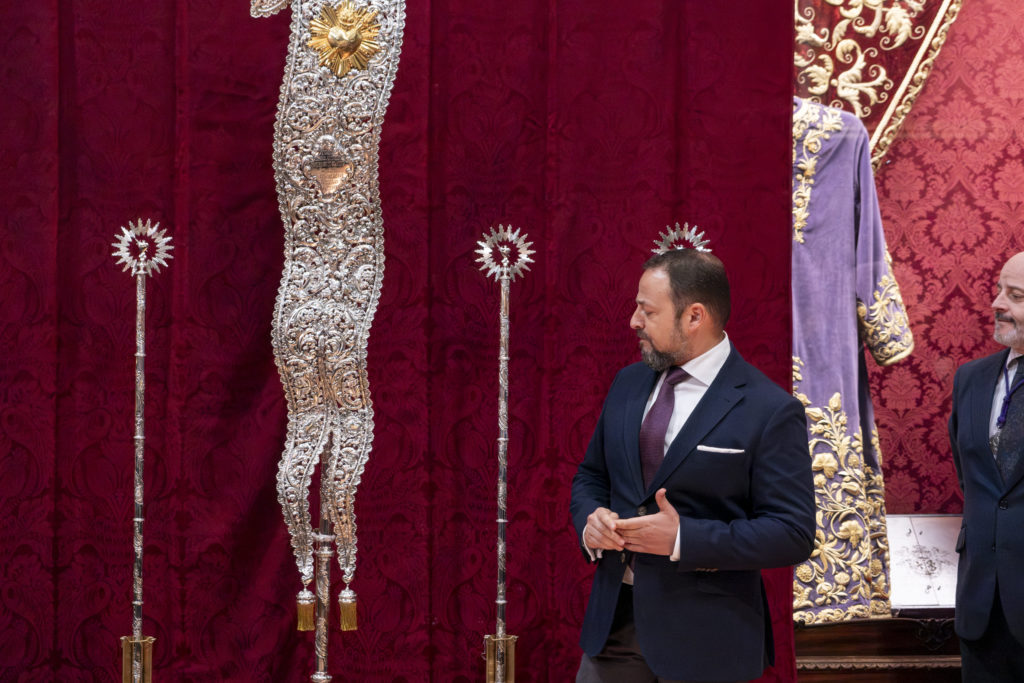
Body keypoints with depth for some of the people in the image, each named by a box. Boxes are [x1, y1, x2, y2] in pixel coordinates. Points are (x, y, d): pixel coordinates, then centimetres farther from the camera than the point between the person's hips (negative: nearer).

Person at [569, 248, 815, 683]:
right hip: (615, 617, 5)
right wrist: (591, 519, -5)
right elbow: (590, 477, 19)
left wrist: (682, 538, -22)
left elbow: (793, 534, -14)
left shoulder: (770, 411, -12)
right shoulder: (628, 384, 9)